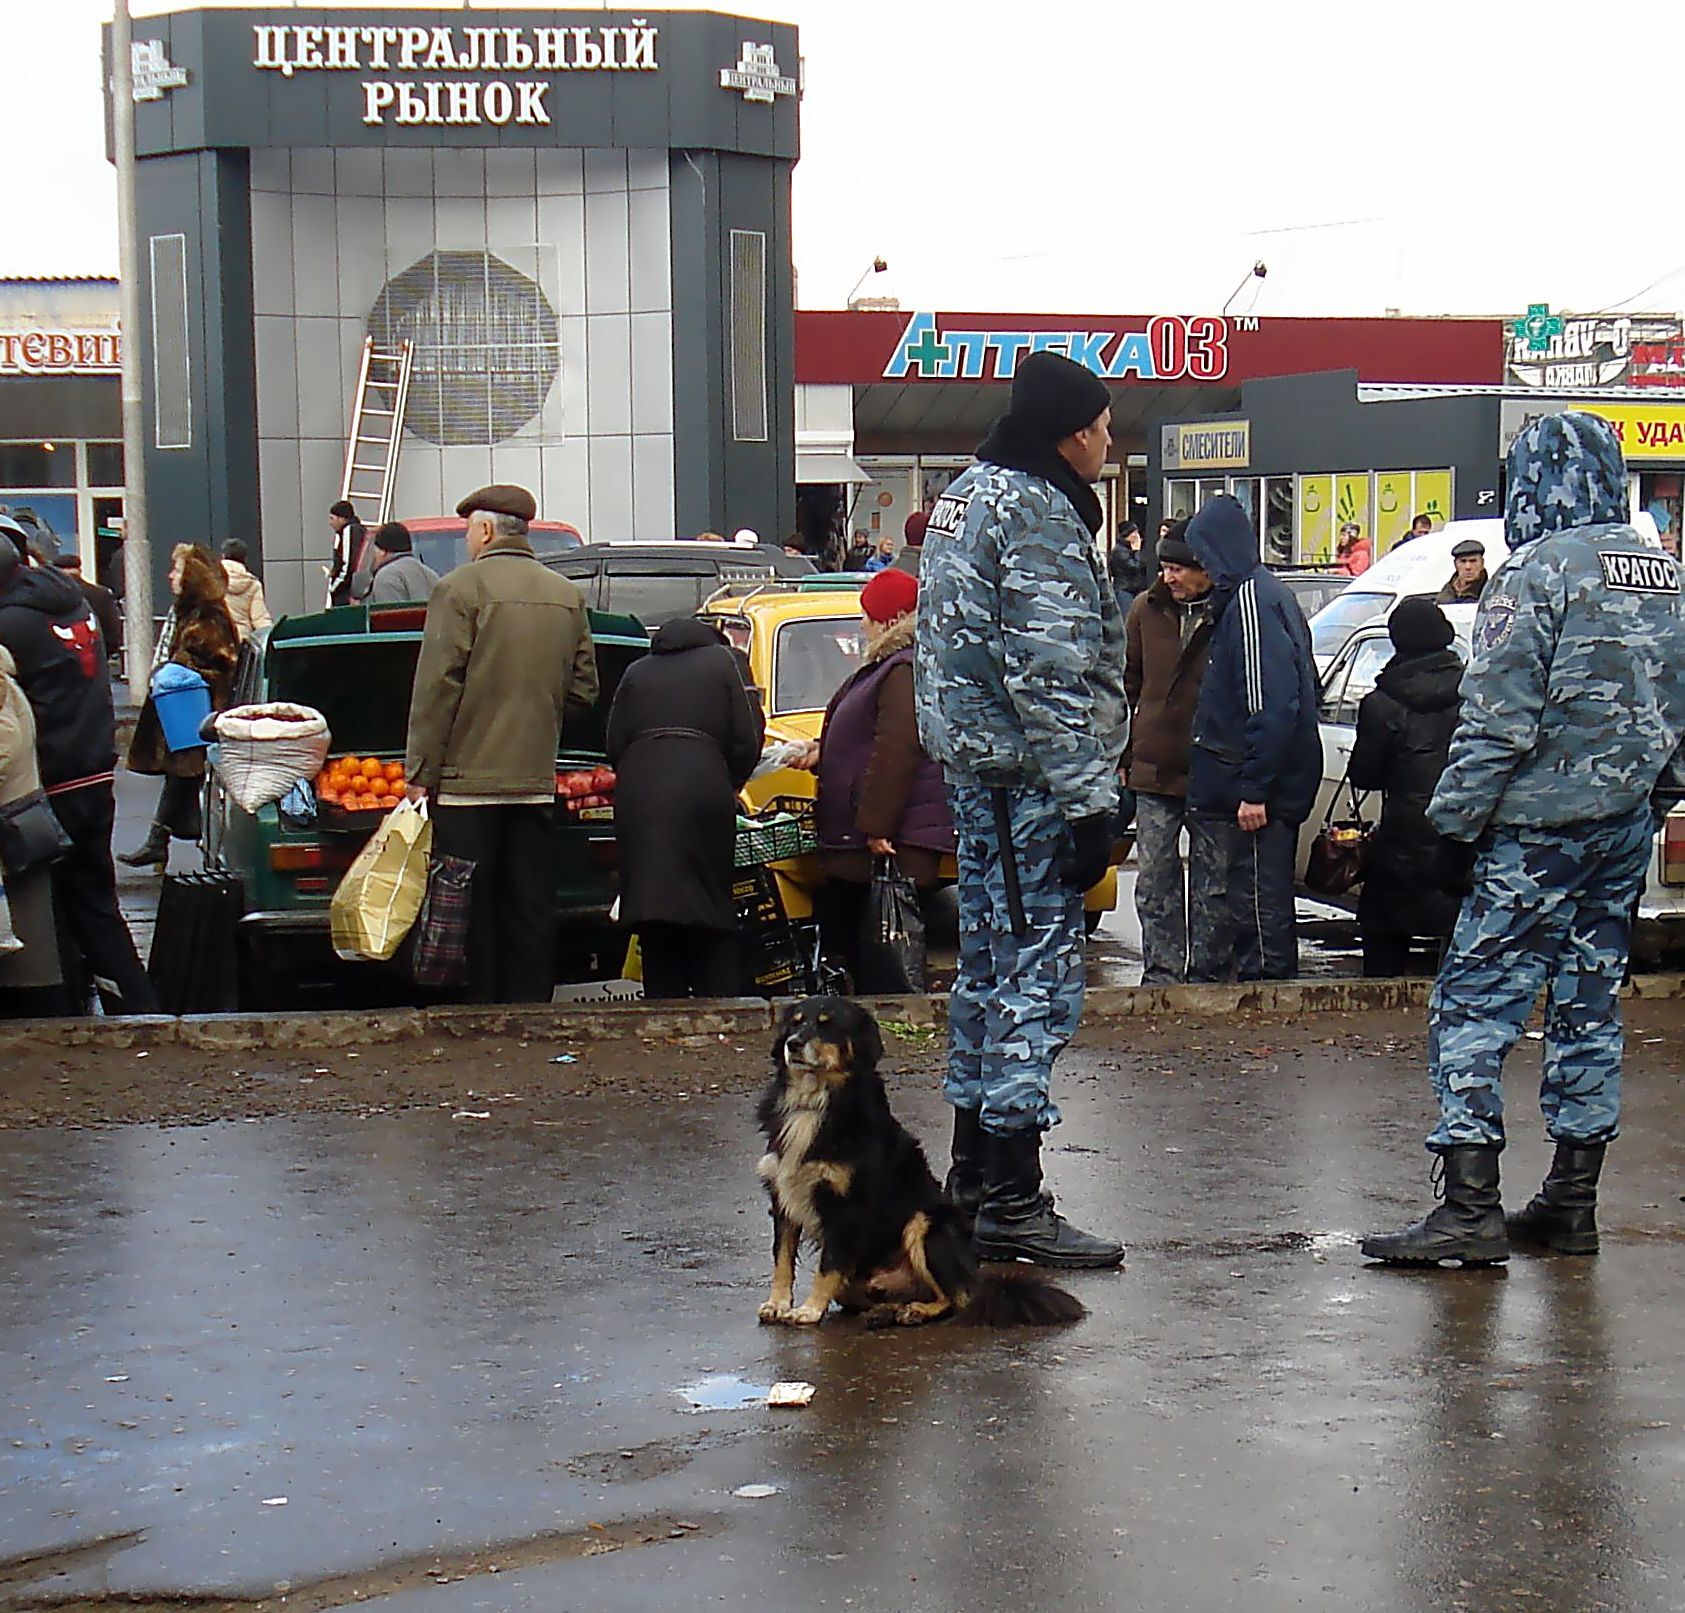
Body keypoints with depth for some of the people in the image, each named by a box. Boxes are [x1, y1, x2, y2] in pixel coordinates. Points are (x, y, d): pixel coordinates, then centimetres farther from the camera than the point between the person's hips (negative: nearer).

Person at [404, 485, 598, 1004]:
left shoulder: (459, 590, -8)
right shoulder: (568, 596, 10)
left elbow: (435, 691, -11)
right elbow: (585, 690, 12)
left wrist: (420, 775, -8)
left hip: (469, 781, -5)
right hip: (538, 781, 5)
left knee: (471, 914, 0)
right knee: (531, 909, 9)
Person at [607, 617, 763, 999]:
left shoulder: (637, 672, 20)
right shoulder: (720, 661, 13)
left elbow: (615, 745, 11)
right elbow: (745, 742, 6)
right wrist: (729, 787, 21)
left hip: (637, 797, 2)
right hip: (702, 792, -2)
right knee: (712, 916, 3)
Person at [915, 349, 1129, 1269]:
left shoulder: (968, 497, 16)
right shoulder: (1038, 517, -15)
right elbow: (1053, 674, -21)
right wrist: (1086, 799, -20)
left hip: (974, 768, 11)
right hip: (1028, 778, -10)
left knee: (990, 963, 17)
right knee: (1038, 976, -9)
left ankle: (973, 1170, 27)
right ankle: (1012, 1202, -9)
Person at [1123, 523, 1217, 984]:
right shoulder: (1148, 610, 4)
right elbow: (1128, 683, 13)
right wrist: (1121, 755, 9)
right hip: (1154, 770, 4)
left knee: (1213, 882, 8)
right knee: (1154, 881, 6)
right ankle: (1162, 973, 14)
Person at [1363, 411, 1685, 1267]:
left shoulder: (1537, 572, -13)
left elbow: (1497, 718, -15)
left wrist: (1459, 821, -9)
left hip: (1539, 829, -8)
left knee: (1473, 1004, -5)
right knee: (1589, 1005, 13)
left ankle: (1471, 1207, -11)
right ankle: (1571, 1204, 18)